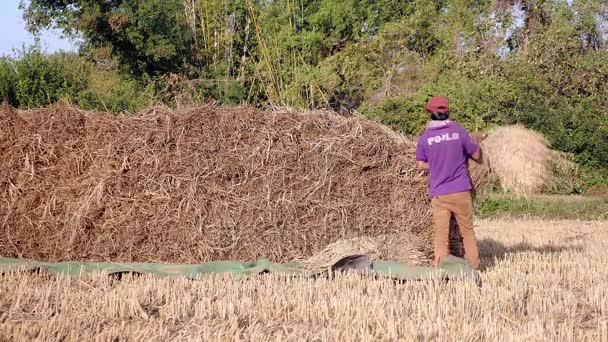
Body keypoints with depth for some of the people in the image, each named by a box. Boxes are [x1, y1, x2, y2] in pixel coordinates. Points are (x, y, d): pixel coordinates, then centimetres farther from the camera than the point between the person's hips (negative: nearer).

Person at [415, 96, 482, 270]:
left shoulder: (425, 137, -3)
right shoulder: (459, 131, -4)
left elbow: (421, 164, 3)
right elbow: (477, 156, 4)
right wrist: (476, 143, 24)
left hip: (438, 193, 0)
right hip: (461, 191, 0)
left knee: (441, 233, 4)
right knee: (467, 230, 11)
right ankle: (474, 265, 16)